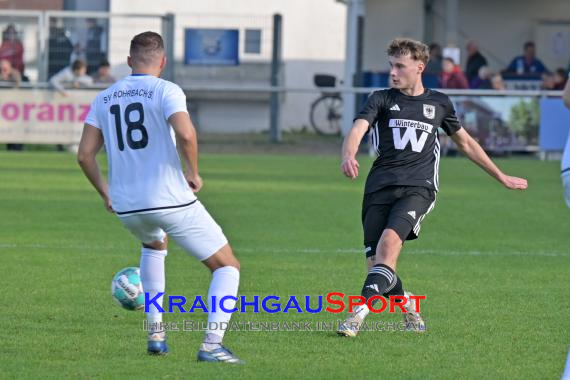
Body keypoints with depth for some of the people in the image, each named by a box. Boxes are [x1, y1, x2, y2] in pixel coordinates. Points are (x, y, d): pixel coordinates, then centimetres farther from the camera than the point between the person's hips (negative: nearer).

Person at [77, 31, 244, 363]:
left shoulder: (104, 99, 11)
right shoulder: (166, 91, -5)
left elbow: (85, 154, 8)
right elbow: (185, 133, -23)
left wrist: (105, 193, 22)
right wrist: (194, 173, -7)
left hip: (126, 208, 5)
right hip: (171, 199, -5)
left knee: (154, 244, 39)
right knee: (227, 267, 7)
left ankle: (156, 334, 30)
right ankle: (212, 345, -12)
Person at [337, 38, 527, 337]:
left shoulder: (439, 103, 16)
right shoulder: (382, 99, 10)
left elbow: (465, 142, 30)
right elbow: (357, 130, -8)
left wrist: (501, 177, 35)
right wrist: (348, 156, -32)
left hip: (419, 187, -1)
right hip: (380, 187, 1)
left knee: (390, 239, -28)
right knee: (375, 262, -6)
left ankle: (360, 312, -35)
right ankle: (409, 309, 23)